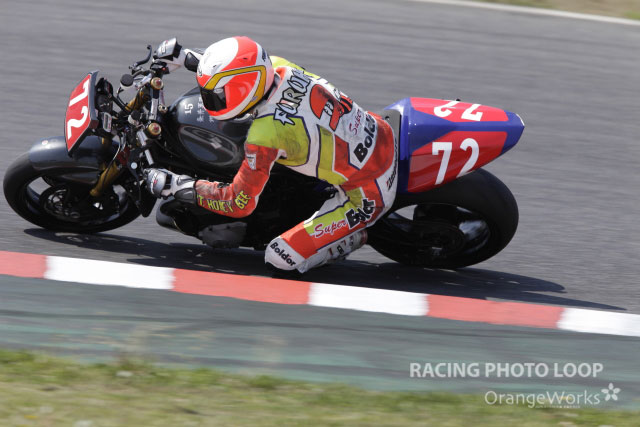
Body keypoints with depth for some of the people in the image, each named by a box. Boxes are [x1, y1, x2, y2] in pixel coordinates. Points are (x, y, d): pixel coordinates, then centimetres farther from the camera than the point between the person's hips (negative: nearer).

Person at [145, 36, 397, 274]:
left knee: (279, 258, -8)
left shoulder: (265, 133, -28)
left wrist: (177, 186, -11)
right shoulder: (279, 67, -9)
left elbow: (240, 204, -18)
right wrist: (185, 56, 20)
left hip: (367, 197, -8)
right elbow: (252, 65, 18)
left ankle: (354, 235, 9)